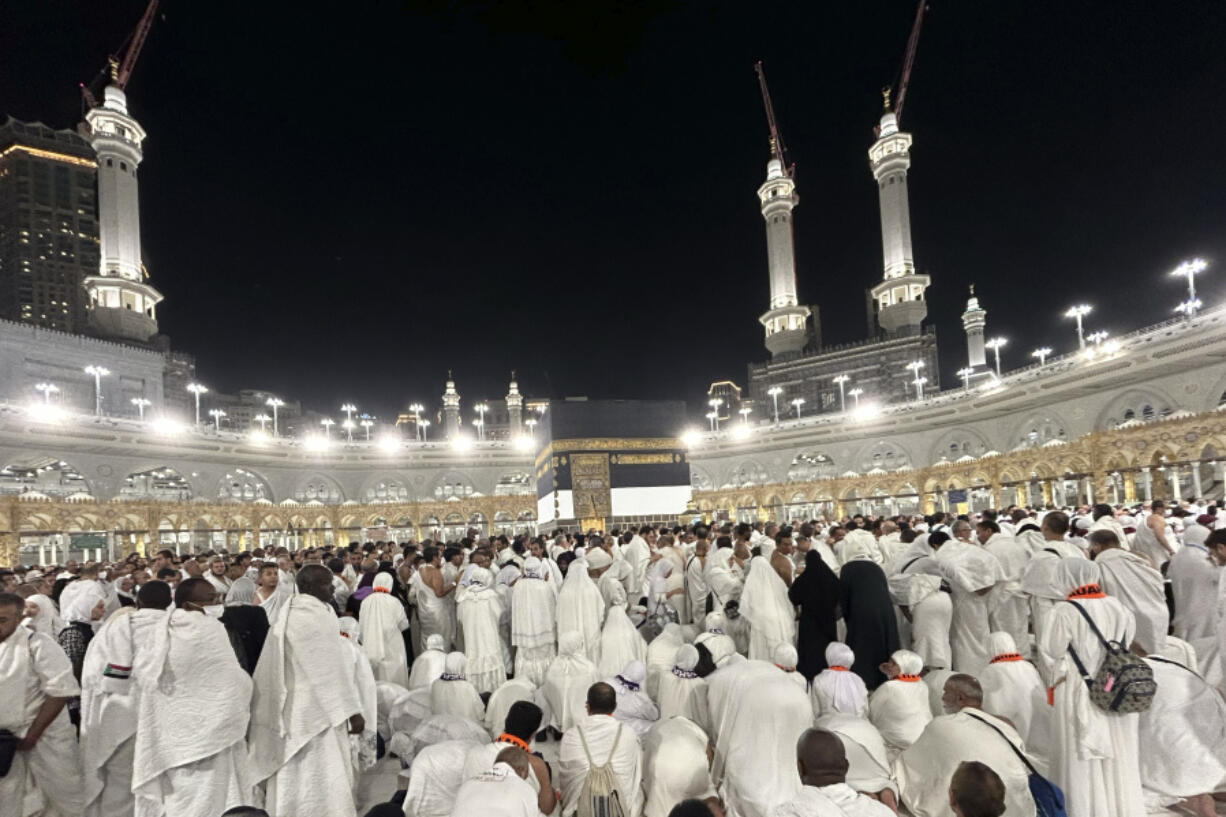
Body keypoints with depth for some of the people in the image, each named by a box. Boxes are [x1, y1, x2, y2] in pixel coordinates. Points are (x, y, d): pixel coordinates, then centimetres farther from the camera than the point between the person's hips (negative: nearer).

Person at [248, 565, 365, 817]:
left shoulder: (285, 616, 9)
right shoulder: (317, 616, -17)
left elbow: (270, 669, 13)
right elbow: (332, 668, -20)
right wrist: (353, 710, -17)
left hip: (288, 708, 9)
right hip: (316, 709, -9)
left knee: (292, 777, 17)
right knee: (323, 781, -1)